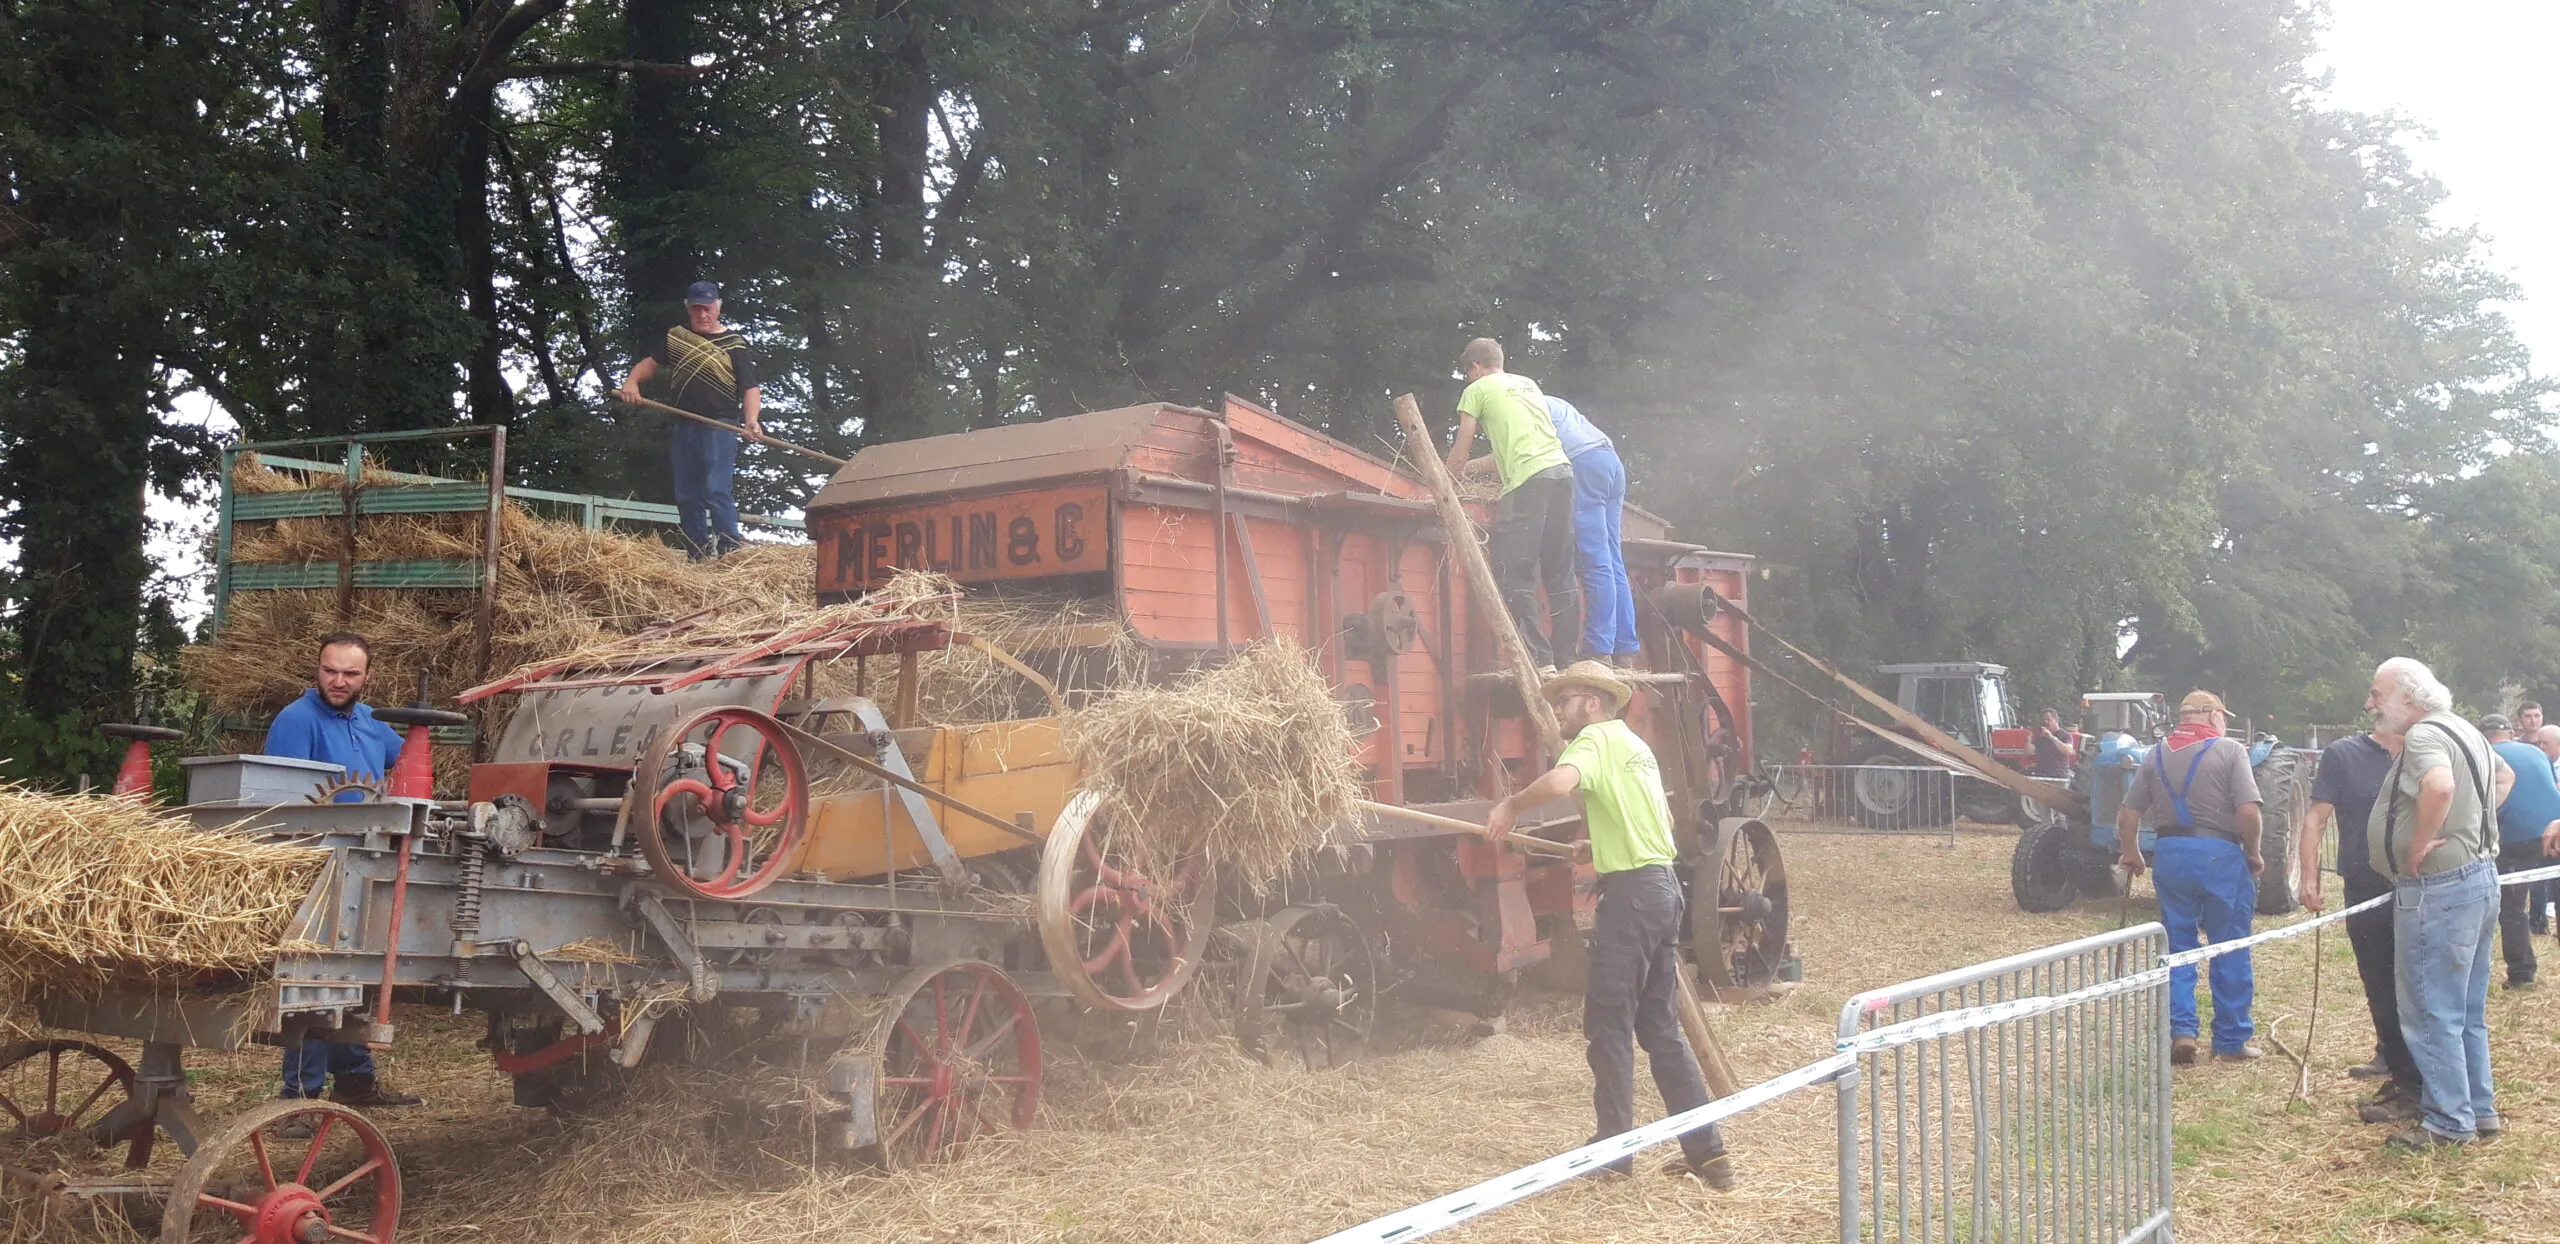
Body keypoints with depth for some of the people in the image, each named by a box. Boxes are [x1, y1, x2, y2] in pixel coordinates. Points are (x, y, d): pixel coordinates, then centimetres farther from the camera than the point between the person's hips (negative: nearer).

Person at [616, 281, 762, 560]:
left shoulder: (735, 345, 0)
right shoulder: (676, 336, 13)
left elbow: (751, 388, -6)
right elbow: (652, 363, 23)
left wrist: (751, 419, -24)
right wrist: (633, 381, 2)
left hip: (719, 426, -6)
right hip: (683, 428, 6)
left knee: (716, 491, -19)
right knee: (686, 497, 7)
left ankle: (732, 551, -20)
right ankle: (698, 558, 12)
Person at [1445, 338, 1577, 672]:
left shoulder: (1478, 390, 9)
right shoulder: (1528, 384, 28)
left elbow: (1460, 450, 13)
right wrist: (1477, 465, 45)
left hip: (1527, 481, -7)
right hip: (1561, 471, 7)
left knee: (1514, 573, -7)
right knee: (1560, 571, 10)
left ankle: (1542, 660, -16)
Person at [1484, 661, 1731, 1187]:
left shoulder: (1597, 738, -7)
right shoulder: (1636, 746, 22)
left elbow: (1558, 782, -29)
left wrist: (1511, 805, -14)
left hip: (1631, 892, -9)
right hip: (1663, 887, 9)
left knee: (1609, 1023, 0)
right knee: (1660, 1026, 12)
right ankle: (1707, 1150, 11)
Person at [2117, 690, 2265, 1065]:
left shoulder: (2158, 754, 8)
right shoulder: (2229, 750, -4)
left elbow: (2127, 813, 6)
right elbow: (2248, 810, -15)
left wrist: (2130, 853, 21)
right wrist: (2253, 853, -1)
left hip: (2170, 852, 4)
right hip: (2220, 853, -3)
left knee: (2178, 946, 13)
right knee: (2230, 950, 8)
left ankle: (2181, 1030, 3)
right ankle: (2232, 1040, 14)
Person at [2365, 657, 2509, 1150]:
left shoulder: (2424, 736, -18)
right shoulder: (2462, 730, 13)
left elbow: (2439, 785, -39)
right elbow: (2504, 775, 31)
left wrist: (2419, 846, -26)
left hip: (2438, 887, -10)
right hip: (2479, 876, 10)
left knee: (2431, 1012, -3)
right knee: (2468, 1011, 18)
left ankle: (2449, 1122, 2)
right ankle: (2480, 1110, 25)